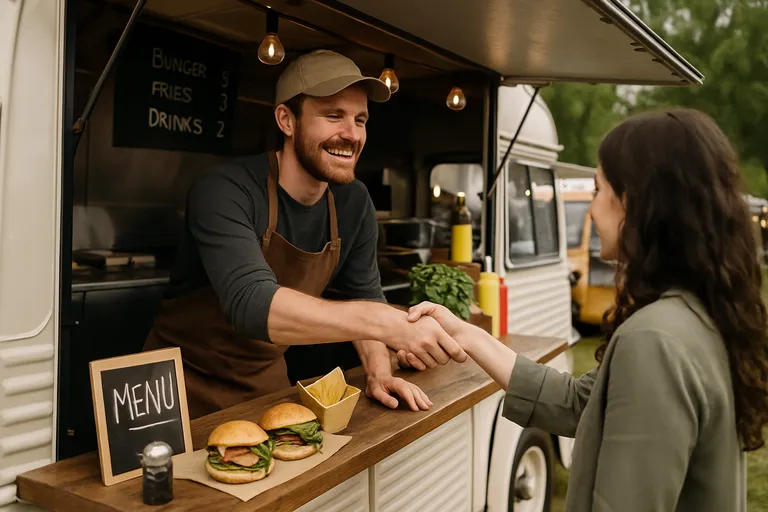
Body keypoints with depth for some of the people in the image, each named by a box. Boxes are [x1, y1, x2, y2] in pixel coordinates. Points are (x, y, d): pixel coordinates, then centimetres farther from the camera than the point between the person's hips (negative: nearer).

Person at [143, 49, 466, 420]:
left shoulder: (354, 202, -6)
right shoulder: (225, 192, -25)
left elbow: (364, 295, 3)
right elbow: (251, 303, -38)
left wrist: (378, 371, -14)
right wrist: (387, 323, -45)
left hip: (267, 383, 5)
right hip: (188, 385, -5)